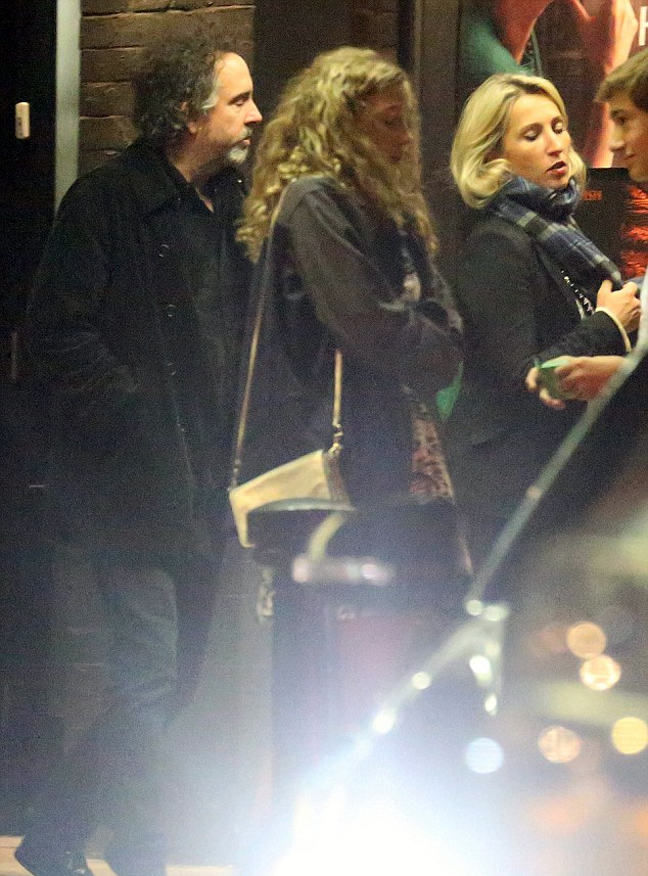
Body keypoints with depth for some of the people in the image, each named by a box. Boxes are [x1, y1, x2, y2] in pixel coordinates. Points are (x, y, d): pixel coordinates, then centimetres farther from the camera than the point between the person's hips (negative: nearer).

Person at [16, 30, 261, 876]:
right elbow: (58, 330, -12)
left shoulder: (230, 207, 13)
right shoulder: (110, 202, -9)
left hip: (201, 482, 8)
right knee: (148, 680, -10)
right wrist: (136, 413, -17)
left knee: (171, 678, 11)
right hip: (134, 481, -8)